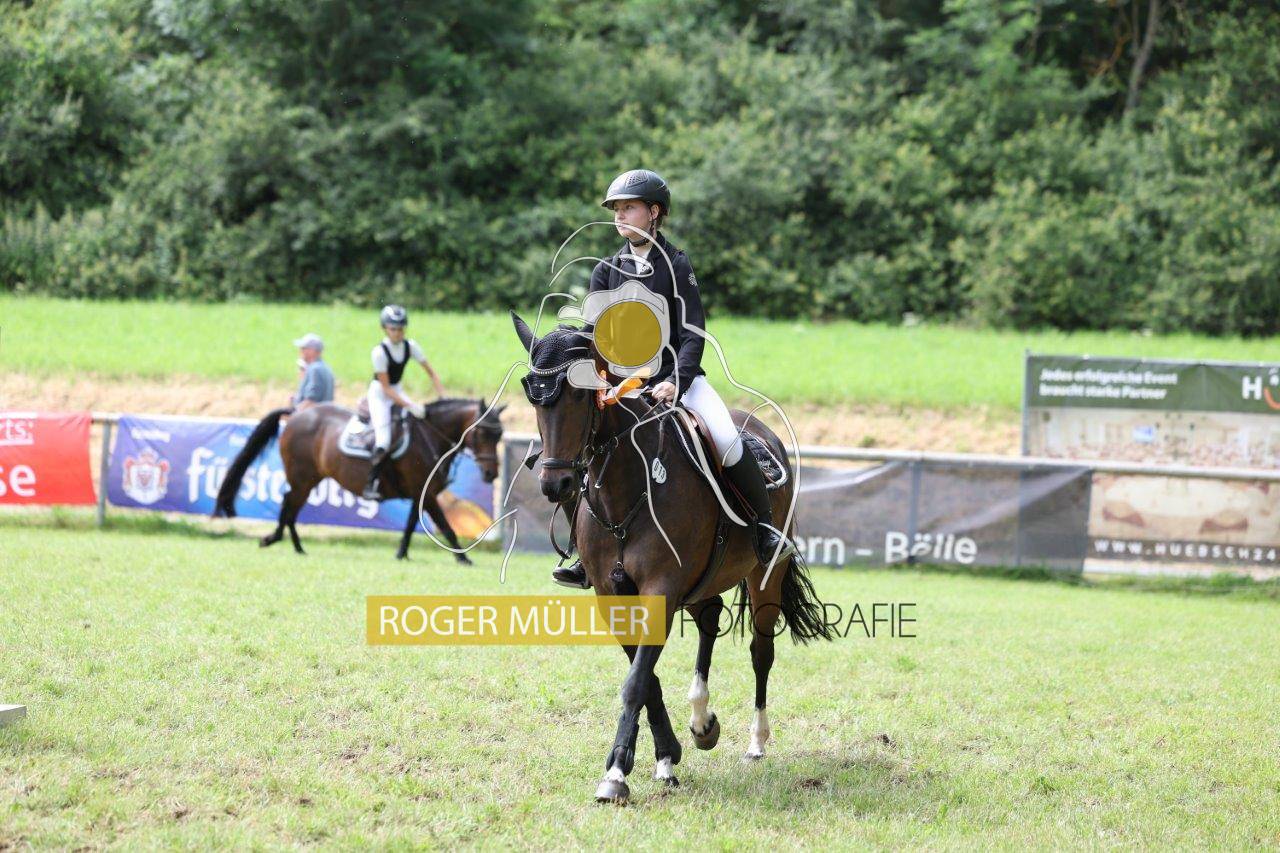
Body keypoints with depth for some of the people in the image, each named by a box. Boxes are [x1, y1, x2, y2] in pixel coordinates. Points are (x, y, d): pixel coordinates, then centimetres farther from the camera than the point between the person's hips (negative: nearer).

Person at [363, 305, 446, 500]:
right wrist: (409, 406, -30)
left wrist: (442, 397, -15)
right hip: (379, 394, -6)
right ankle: (370, 486, -9)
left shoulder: (410, 346, -7)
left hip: (397, 391, 6)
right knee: (383, 441, -20)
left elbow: (431, 373, -1)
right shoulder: (380, 352, -24)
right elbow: (386, 388, -22)